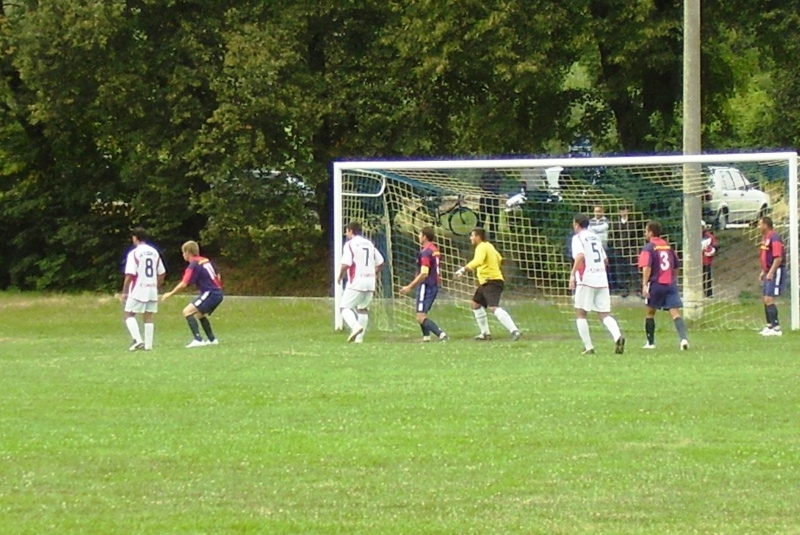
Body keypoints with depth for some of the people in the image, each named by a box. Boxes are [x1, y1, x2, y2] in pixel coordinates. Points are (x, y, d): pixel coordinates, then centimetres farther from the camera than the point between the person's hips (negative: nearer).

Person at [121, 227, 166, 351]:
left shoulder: (134, 253, -10)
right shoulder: (154, 252, 9)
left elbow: (129, 275, -15)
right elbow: (162, 273, 13)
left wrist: (124, 292, -8)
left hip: (138, 290, -6)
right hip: (152, 290, 6)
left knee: (129, 315, 3)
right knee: (148, 317, 10)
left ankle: (138, 340, -14)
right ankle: (148, 344, 5)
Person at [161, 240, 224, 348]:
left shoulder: (193, 265, -11)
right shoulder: (207, 261, 13)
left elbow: (183, 284, -16)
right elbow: (218, 277, 21)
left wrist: (170, 294, -6)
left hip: (209, 293, -9)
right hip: (218, 293, 9)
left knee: (187, 311, -12)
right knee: (199, 314, 28)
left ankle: (198, 340, -20)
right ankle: (212, 339, 32)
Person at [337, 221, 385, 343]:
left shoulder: (350, 244, -7)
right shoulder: (369, 244, 14)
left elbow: (346, 264, -16)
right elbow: (380, 263, 17)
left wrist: (340, 277, 1)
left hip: (356, 282, -7)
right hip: (370, 282, 7)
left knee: (346, 307, -1)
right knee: (363, 309, 16)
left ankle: (355, 326, -27)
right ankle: (359, 337, 12)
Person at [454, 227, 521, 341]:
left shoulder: (482, 247, -13)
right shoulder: (489, 246, 18)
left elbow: (477, 261, -33)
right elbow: (499, 259, 34)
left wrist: (464, 269, -36)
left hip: (492, 282, -11)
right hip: (485, 283, 11)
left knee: (493, 307, -26)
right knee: (475, 304, 23)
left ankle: (514, 330, -38)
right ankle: (485, 333, 26)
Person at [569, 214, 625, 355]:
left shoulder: (578, 238, -3)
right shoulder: (596, 237, 18)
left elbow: (580, 256, -21)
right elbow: (605, 260, 22)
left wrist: (572, 274, -21)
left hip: (586, 280, -6)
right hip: (602, 279, 6)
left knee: (580, 313, 6)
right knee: (604, 314, 6)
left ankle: (588, 347, -1)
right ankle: (618, 336, -21)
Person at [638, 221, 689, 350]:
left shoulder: (648, 248, -4)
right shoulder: (668, 246, 13)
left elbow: (647, 267, -17)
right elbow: (677, 266, 20)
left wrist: (645, 285, -22)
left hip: (656, 284, -4)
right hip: (671, 284, 4)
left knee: (650, 312, 16)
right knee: (675, 312, -6)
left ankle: (650, 342, 21)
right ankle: (683, 338, -27)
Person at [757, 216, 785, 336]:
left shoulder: (774, 238, -18)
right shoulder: (765, 237, 14)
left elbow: (778, 258, -23)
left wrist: (770, 273, -24)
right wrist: (763, 272, 23)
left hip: (775, 272, -10)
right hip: (768, 273, 10)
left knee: (769, 299, -13)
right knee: (766, 300, 13)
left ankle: (776, 328, -11)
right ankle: (770, 326, 21)